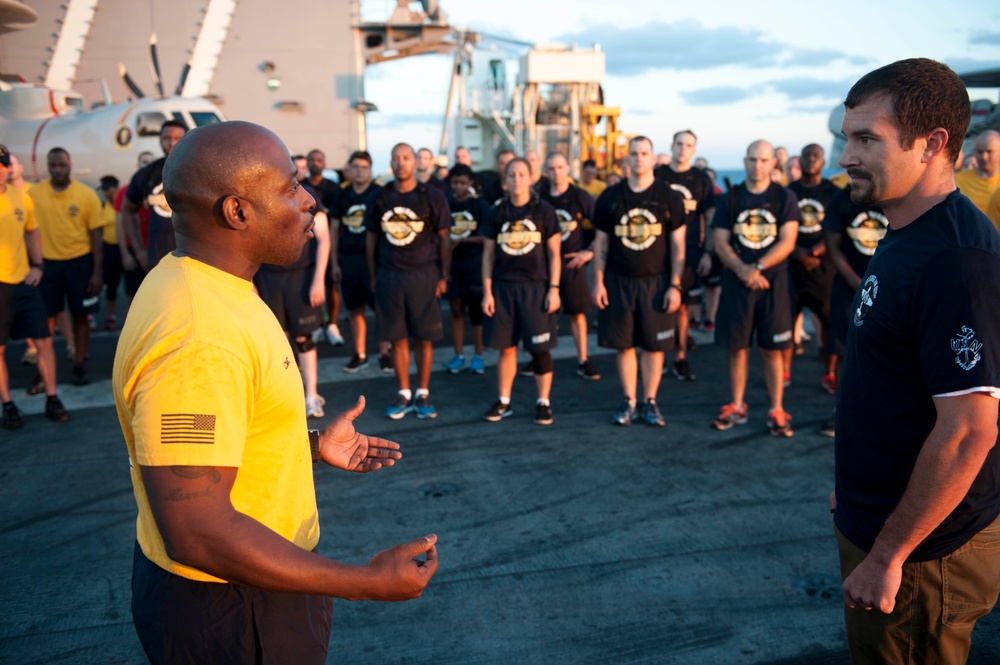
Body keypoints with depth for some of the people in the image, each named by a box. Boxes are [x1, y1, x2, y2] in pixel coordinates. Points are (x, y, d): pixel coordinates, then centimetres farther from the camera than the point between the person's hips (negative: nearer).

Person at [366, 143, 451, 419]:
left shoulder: (432, 197, -1)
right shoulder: (380, 198, 6)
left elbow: (443, 239, 1)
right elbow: (371, 238, 12)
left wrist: (443, 276, -4)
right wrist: (373, 276, 8)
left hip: (423, 275, -2)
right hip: (389, 275, 2)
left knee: (424, 337, 3)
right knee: (397, 338, 7)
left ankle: (423, 394, 15)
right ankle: (403, 394, 17)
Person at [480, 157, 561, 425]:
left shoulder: (544, 211, 1)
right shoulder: (496, 213, 7)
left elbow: (554, 254, 1)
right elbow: (488, 255, 8)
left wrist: (554, 289, -6)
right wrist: (487, 292, 2)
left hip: (536, 287, -2)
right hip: (503, 287, 2)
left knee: (540, 348, 0)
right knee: (506, 347, 8)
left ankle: (543, 402, 12)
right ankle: (503, 402, 19)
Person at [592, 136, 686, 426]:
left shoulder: (669, 198, 1)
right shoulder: (610, 197, 5)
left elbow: (678, 245, 1)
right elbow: (600, 243, 7)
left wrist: (675, 285, -6)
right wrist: (598, 282, 0)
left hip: (656, 281, -1)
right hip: (618, 281, 1)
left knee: (654, 345, 4)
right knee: (623, 344, 6)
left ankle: (650, 402, 16)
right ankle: (629, 402, 18)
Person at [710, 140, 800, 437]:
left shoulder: (785, 197, 2)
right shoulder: (730, 199, 6)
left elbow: (787, 242, -7)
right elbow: (720, 243, 0)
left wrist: (758, 267, -18)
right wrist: (742, 270, -16)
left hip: (773, 283, -1)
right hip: (736, 283, 1)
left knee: (772, 349, 2)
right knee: (737, 347, 6)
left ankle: (777, 411, 11)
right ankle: (737, 407, 18)